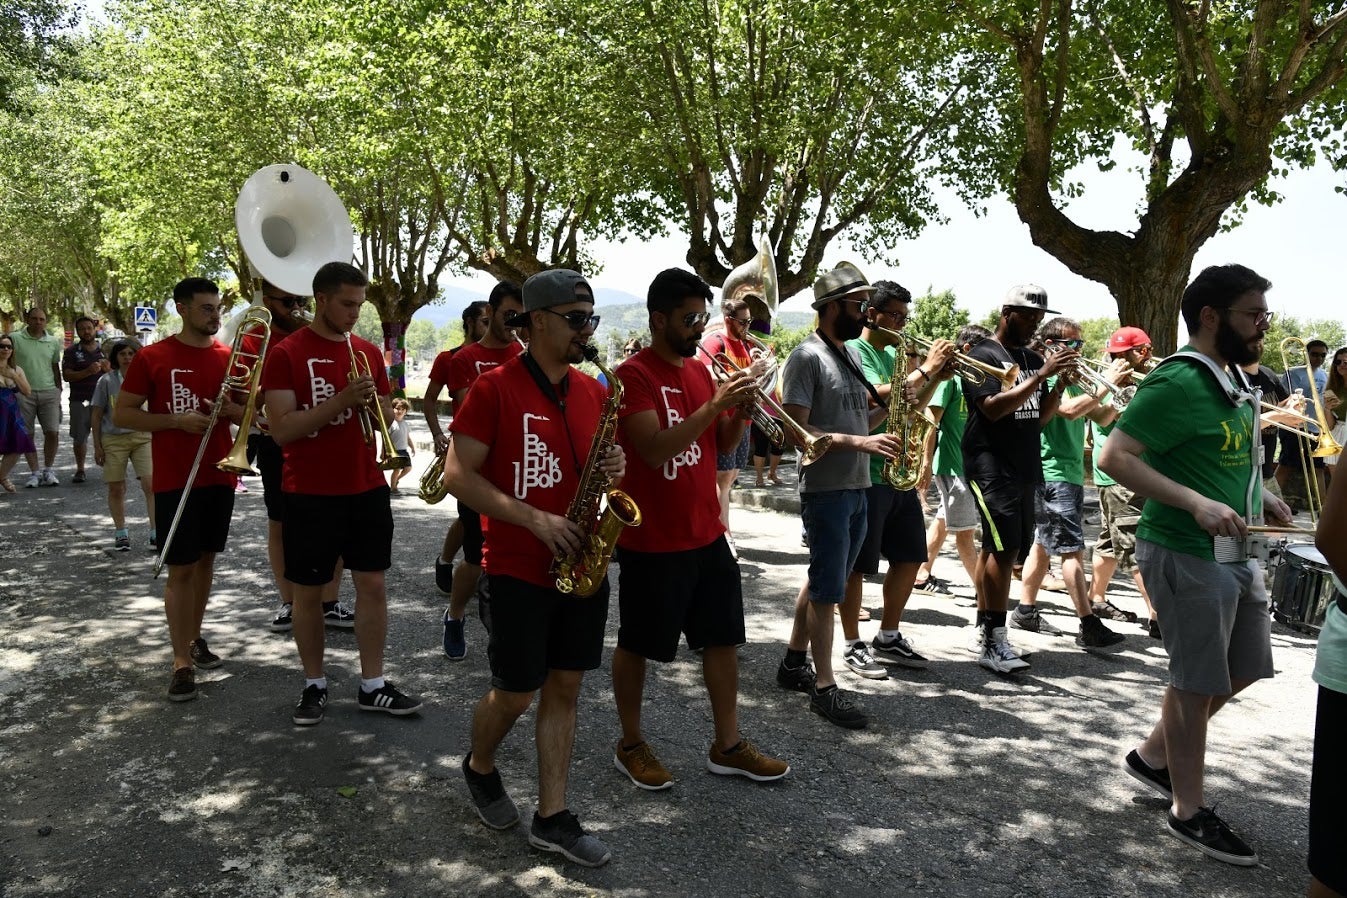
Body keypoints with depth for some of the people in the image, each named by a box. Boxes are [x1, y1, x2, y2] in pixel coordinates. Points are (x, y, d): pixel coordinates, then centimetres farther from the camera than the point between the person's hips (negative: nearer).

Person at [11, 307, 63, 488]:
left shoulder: (54, 342, 8)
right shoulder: (15, 338, -1)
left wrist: (59, 393, 14)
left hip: (49, 392, 2)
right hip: (23, 393, -2)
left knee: (53, 432, -3)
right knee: (27, 435, 4)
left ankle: (48, 470, 12)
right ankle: (34, 472, 13)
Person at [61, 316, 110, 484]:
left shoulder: (104, 350, 11)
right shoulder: (71, 351, 5)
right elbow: (67, 375, -5)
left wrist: (107, 369, -11)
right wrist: (88, 371, -19)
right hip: (79, 401, 0)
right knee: (79, 437, 4)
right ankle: (80, 470, 16)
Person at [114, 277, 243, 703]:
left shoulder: (228, 356, 5)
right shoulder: (152, 357, -6)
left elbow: (248, 414, 12)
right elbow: (121, 414, -4)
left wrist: (232, 409, -11)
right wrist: (177, 420, -17)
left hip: (219, 476, 4)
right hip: (175, 480, -4)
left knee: (206, 559, 14)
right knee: (181, 569, -3)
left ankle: (194, 637, 29)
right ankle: (182, 661, 2)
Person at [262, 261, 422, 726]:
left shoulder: (368, 352, 7)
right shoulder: (286, 354, -8)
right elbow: (281, 430, -16)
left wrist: (372, 403, -10)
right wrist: (342, 400, -24)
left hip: (367, 490, 4)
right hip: (310, 495, -4)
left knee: (372, 584, 6)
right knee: (308, 592, 7)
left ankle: (373, 685, 17)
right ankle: (314, 685, 23)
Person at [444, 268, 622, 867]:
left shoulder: (592, 391, 7)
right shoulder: (495, 388, -11)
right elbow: (457, 475, -13)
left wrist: (612, 469, -6)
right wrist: (534, 519, -21)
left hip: (582, 565, 5)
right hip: (519, 569, -5)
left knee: (564, 688, 9)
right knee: (515, 693, 5)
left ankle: (552, 818, 20)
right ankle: (479, 768, 36)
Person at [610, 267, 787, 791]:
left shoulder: (700, 370, 9)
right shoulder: (633, 375, -14)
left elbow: (721, 444, 13)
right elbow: (656, 450, -26)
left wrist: (741, 410, -6)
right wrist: (714, 404, -28)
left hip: (706, 533, 8)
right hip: (651, 541, -7)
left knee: (723, 637, 13)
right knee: (637, 645, 9)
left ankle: (727, 746, 26)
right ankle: (630, 746, 27)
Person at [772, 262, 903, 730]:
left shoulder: (851, 353, 13)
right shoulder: (807, 357, -13)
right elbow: (795, 431, -19)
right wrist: (861, 442, -26)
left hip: (857, 488, 9)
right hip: (825, 491, -8)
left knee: (822, 581, 16)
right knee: (829, 590, -2)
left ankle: (794, 663, 29)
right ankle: (824, 686, 9)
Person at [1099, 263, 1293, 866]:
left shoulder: (1234, 380, 11)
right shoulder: (1179, 383, -18)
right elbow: (1115, 456, -24)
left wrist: (1260, 497, 8)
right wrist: (1196, 503, -30)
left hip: (1234, 554, 9)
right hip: (1186, 555, -9)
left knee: (1243, 671, 18)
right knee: (1198, 681, 2)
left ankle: (1152, 756, 34)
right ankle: (1188, 811, 19)